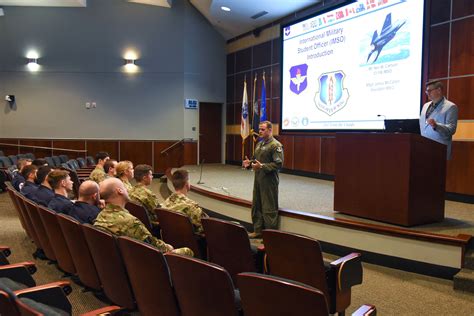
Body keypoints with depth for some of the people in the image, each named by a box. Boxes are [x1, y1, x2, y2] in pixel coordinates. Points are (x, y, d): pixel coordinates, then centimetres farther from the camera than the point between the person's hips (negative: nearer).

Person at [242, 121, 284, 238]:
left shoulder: (276, 145, -13)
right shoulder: (259, 143, 15)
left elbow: (278, 164, -19)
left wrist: (262, 166, -24)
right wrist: (250, 163, 4)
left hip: (269, 181, -9)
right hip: (258, 179, 9)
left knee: (269, 208, -1)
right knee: (256, 206, 15)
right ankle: (258, 230, 28)